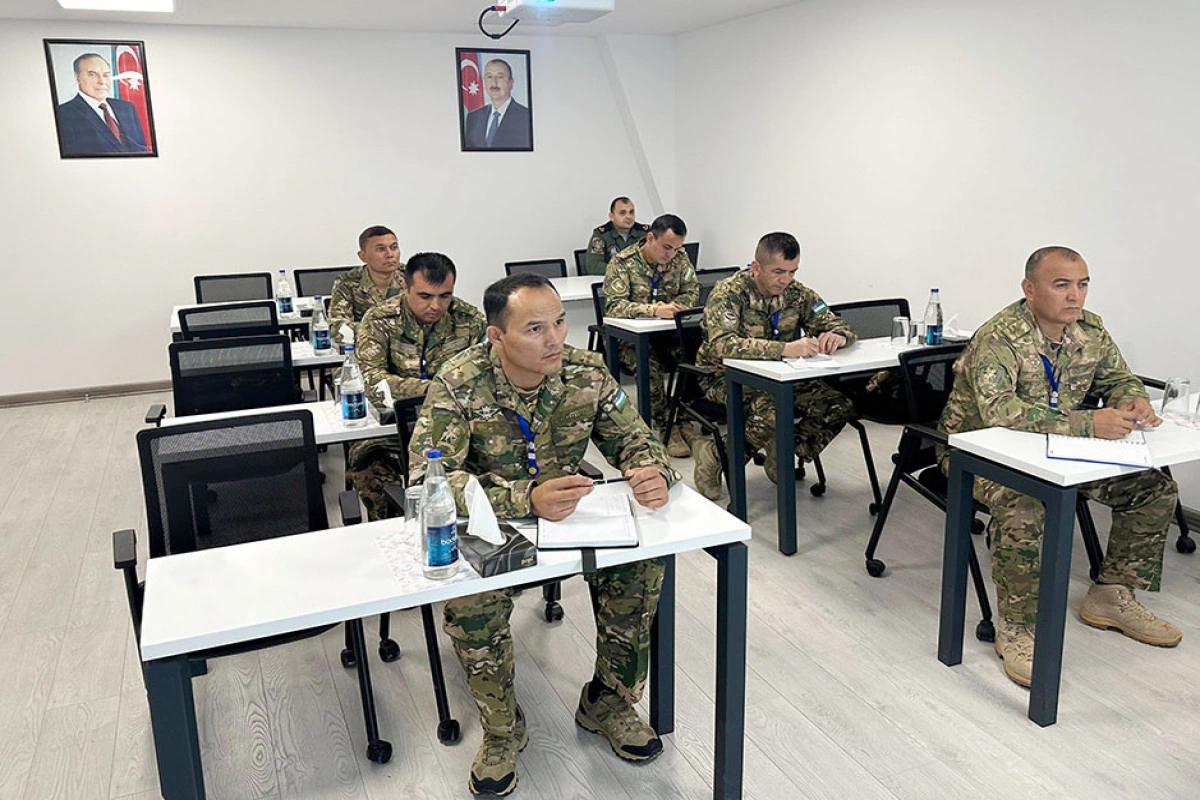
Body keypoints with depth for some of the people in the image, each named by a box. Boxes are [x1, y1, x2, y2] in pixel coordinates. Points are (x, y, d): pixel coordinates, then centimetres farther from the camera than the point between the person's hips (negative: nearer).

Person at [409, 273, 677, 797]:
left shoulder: (586, 371, -11)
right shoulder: (459, 384, -21)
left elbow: (633, 441, -2)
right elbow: (427, 479, -29)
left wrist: (654, 472, -28)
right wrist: (526, 499, -43)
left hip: (567, 514, 3)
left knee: (641, 559, -19)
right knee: (469, 597, -31)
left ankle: (608, 703, 6)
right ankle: (502, 732, -1)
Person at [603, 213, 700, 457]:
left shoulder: (680, 258, 4)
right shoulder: (622, 263, -11)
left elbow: (692, 292, 7)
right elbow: (614, 306, -21)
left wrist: (674, 306, -16)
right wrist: (654, 310, -33)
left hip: (669, 333, 4)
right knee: (651, 365, -34)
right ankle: (665, 429, -20)